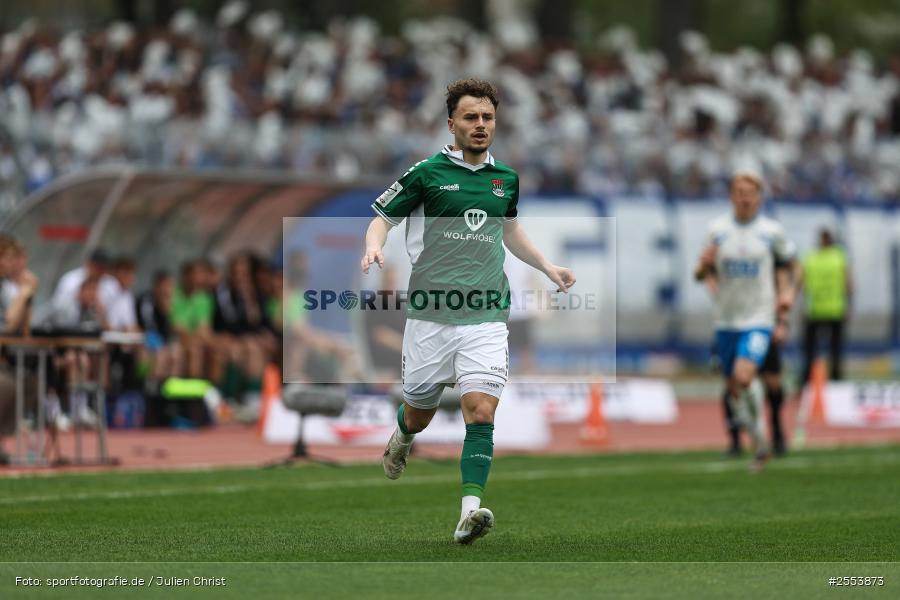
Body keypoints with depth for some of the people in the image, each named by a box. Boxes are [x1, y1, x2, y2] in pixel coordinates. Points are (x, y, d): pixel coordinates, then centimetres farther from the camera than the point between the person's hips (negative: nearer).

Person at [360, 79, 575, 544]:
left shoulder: (506, 179, 11)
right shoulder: (427, 173, -2)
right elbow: (382, 216, 4)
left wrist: (548, 268, 23)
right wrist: (374, 246, -17)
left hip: (486, 317, 2)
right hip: (430, 313, -2)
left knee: (481, 409, -16)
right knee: (418, 412, 12)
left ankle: (470, 509, -24)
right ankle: (400, 442, 49)